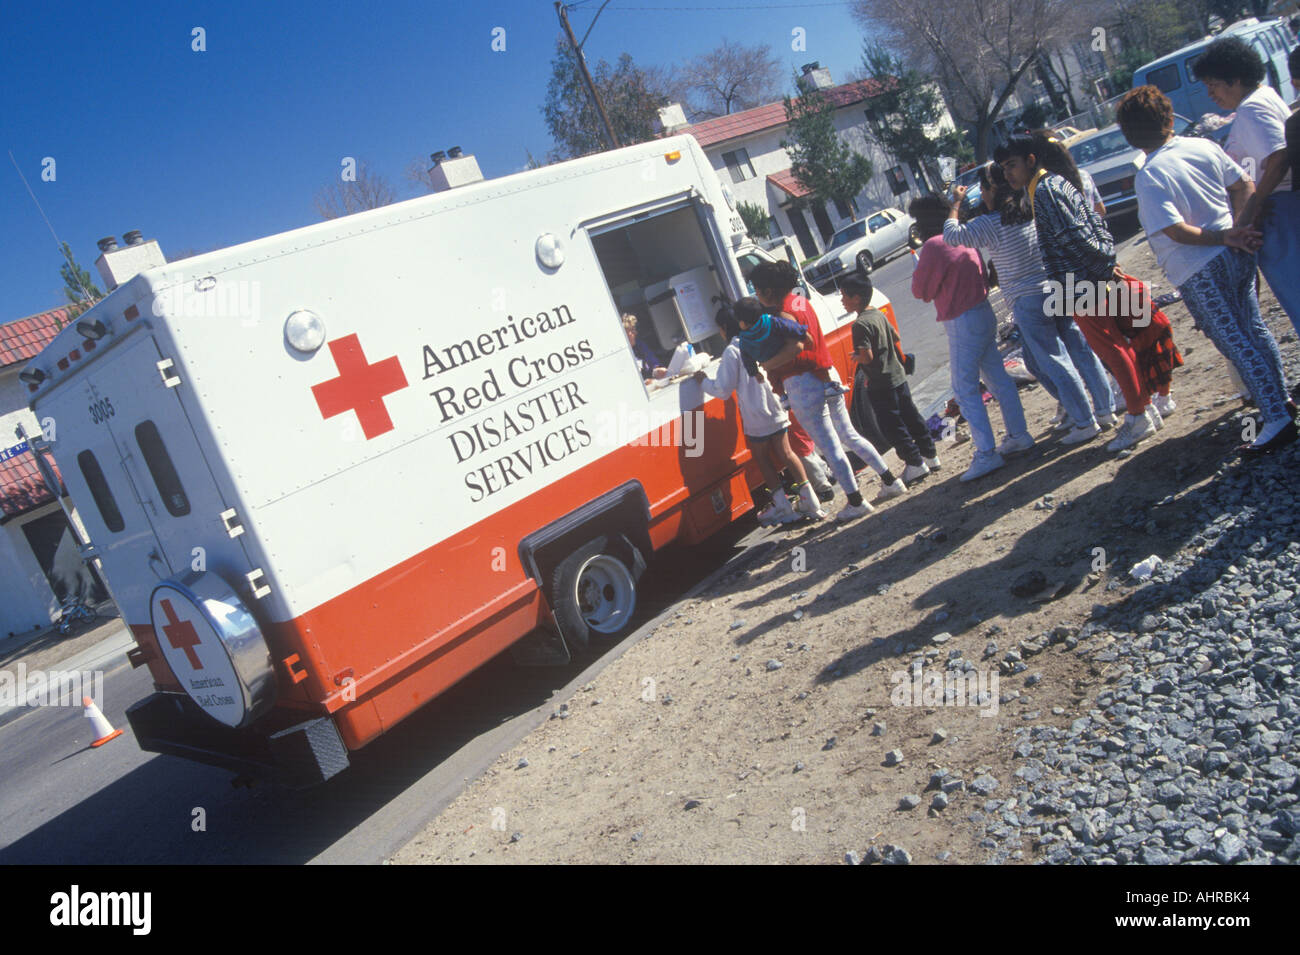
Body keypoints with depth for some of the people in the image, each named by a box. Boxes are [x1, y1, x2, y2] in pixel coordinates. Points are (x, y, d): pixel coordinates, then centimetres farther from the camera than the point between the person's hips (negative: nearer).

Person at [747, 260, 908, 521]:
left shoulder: (783, 313, -17)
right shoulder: (800, 301, 11)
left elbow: (796, 346, -31)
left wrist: (765, 365, -25)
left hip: (802, 384, -9)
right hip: (828, 377, 9)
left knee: (830, 447, 0)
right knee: (848, 435, 20)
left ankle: (856, 502, 8)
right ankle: (890, 481, 25)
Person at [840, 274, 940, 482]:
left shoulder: (860, 324, -20)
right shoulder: (879, 314, 8)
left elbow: (867, 356, -26)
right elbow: (896, 339, 20)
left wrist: (856, 356, -7)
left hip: (881, 386, -9)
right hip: (898, 376, 9)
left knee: (891, 426, 1)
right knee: (911, 417, 16)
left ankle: (915, 463, 5)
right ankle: (930, 455, 24)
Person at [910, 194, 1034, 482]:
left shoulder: (933, 246, -15)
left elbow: (920, 290, -8)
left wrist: (919, 268, 9)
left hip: (963, 323, -9)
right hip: (983, 312, 9)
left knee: (965, 389, -5)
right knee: (997, 377, 16)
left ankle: (986, 453, -6)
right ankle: (1018, 434, 23)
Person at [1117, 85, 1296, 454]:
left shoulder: (1149, 177, -18)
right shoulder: (1204, 147, 2)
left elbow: (1176, 231, -22)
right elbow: (1243, 185, 7)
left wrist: (1224, 238, -11)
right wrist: (1239, 231, 4)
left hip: (1199, 272, -7)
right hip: (1237, 257, 7)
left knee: (1236, 343, -1)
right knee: (1255, 330, 22)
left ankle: (1278, 419, 1)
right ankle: (1279, 395, 35)